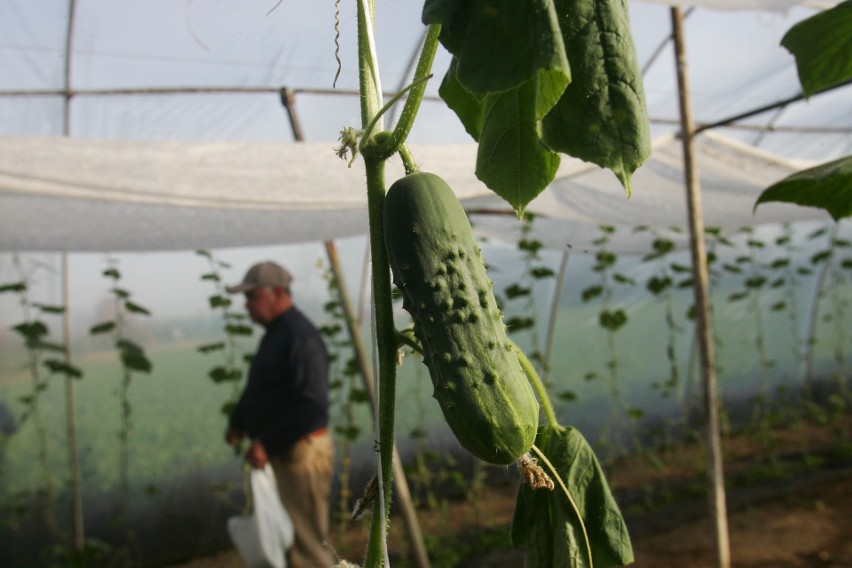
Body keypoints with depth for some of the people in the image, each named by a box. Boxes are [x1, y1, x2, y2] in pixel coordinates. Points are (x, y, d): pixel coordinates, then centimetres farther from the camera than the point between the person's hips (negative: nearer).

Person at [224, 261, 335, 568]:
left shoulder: (300, 336, -20)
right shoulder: (275, 333, 12)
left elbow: (312, 406, -26)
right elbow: (258, 389, 24)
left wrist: (267, 444, -23)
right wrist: (237, 422, 14)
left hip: (301, 453, -10)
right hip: (279, 452, 10)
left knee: (306, 541, 0)